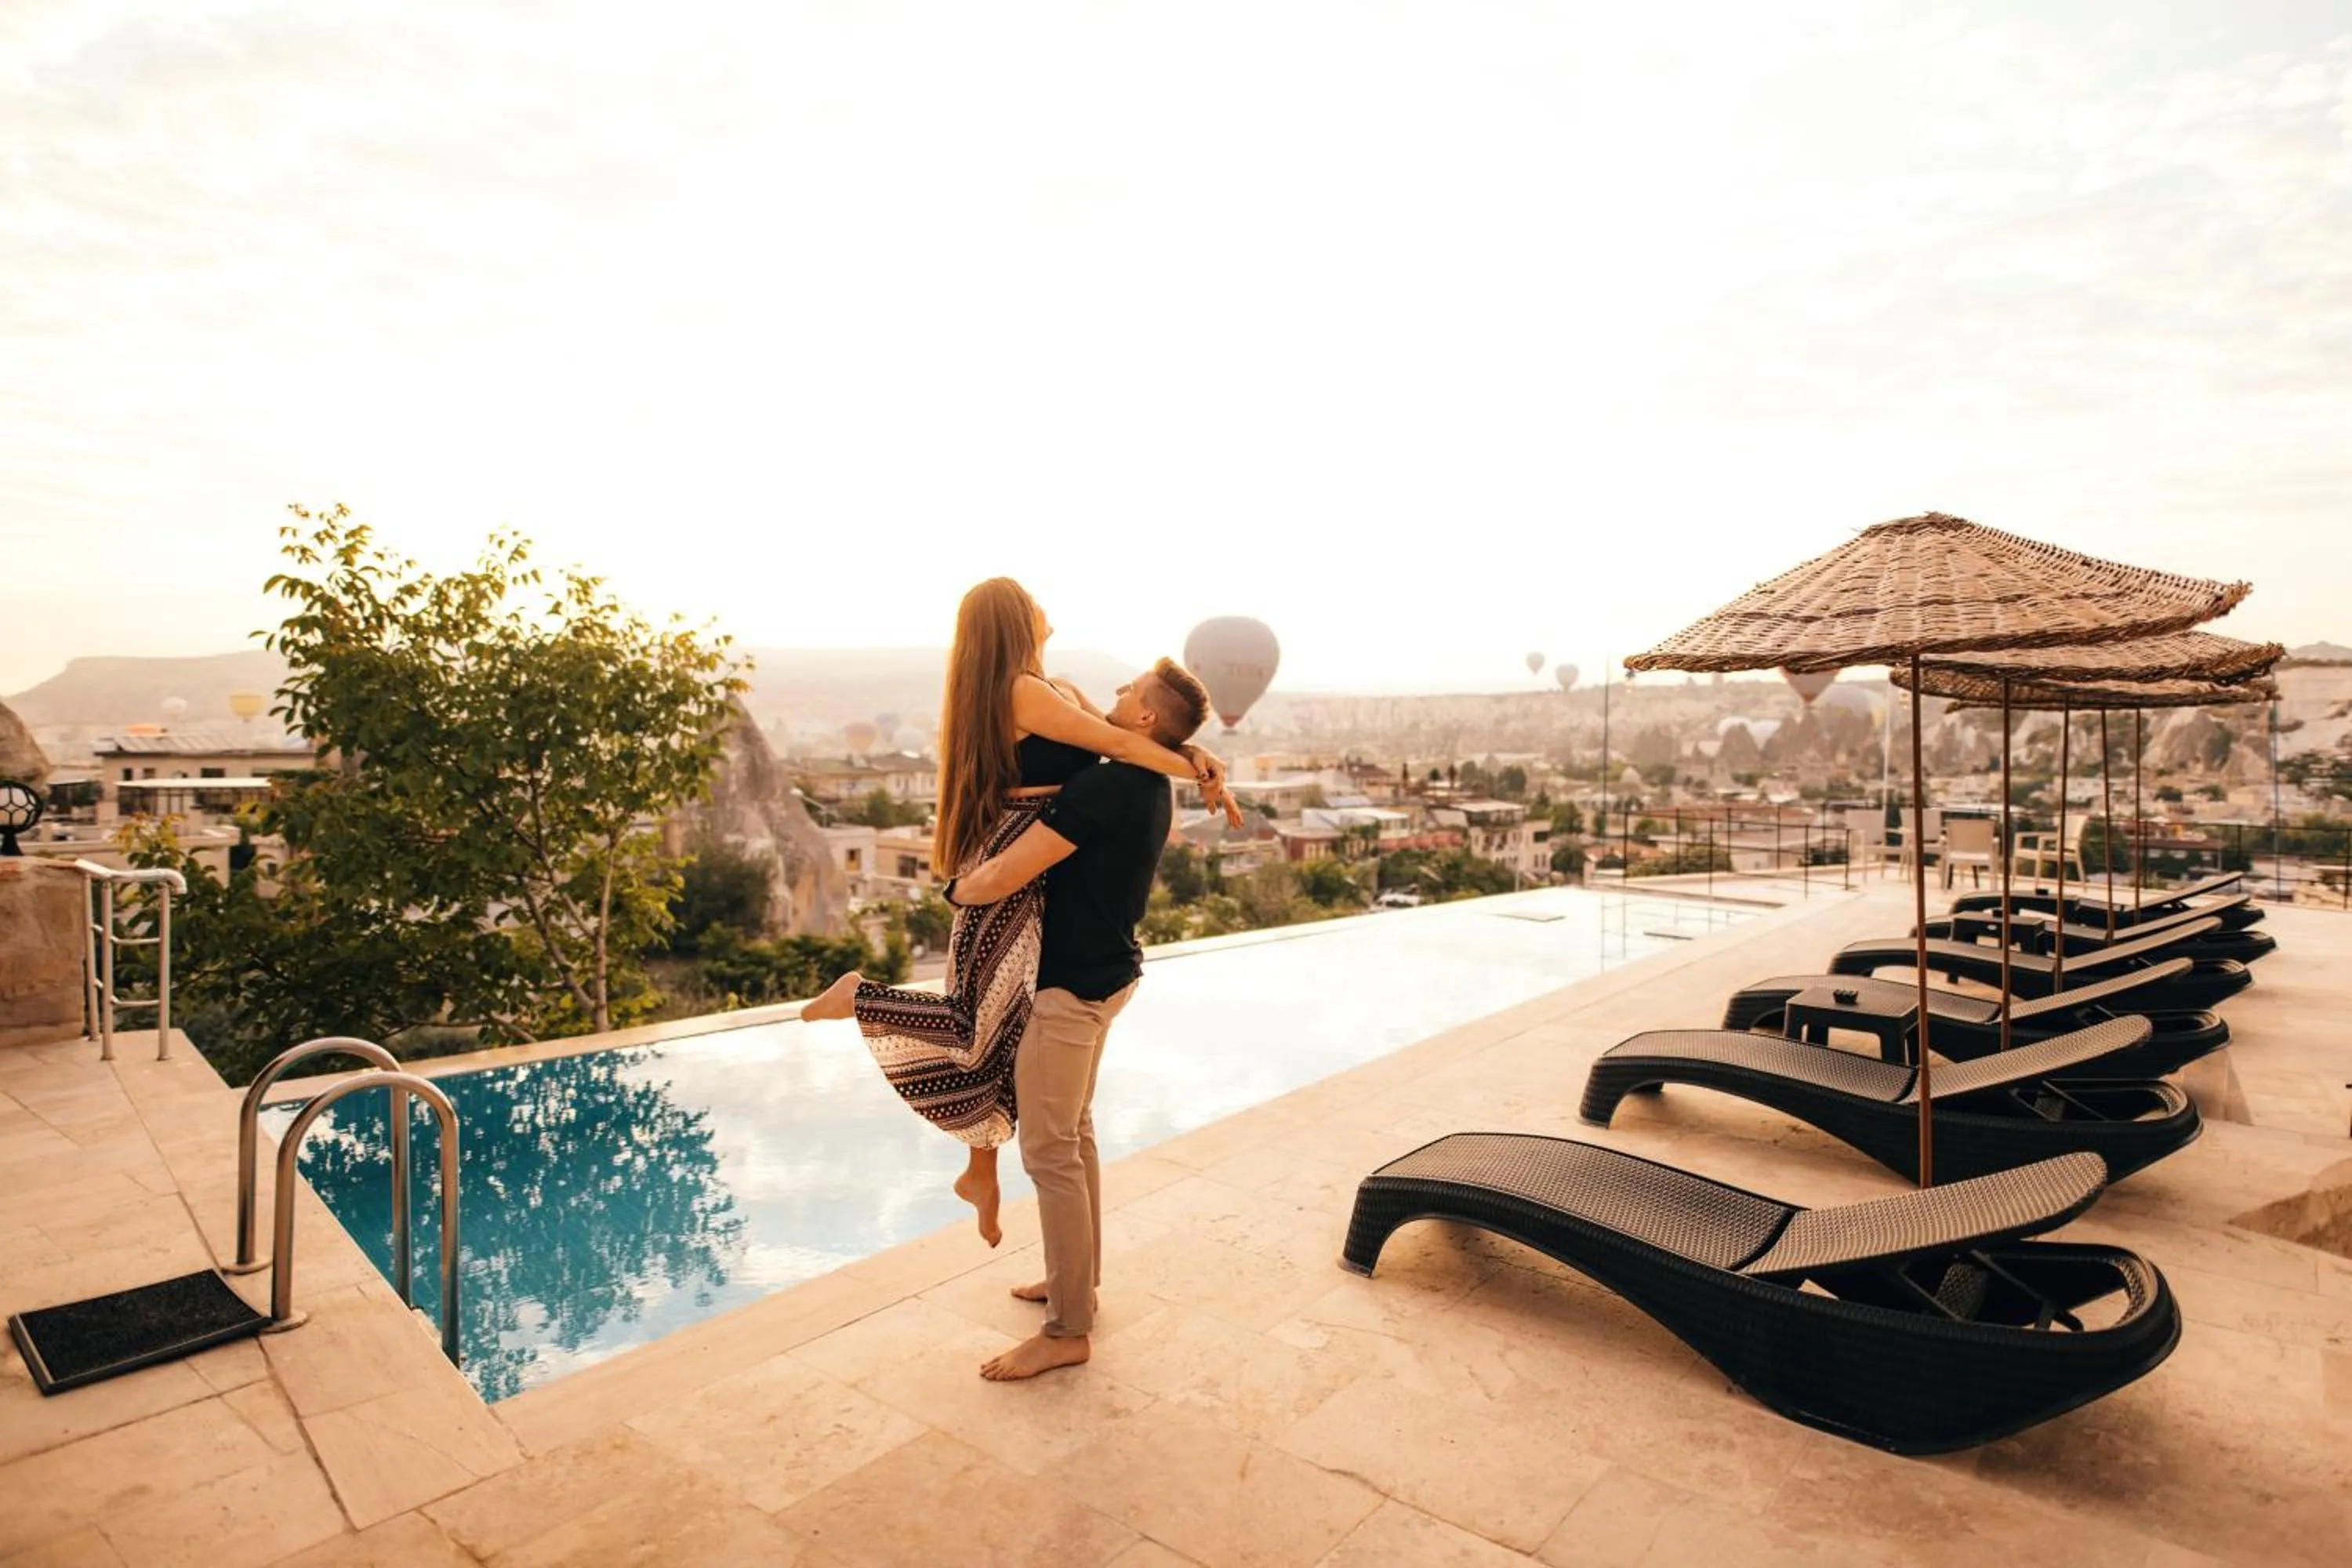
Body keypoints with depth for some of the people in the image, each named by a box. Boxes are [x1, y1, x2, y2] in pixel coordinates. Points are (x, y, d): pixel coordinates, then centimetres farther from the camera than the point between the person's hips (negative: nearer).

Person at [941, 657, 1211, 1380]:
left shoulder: (1104, 786, -25)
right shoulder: (1148, 786, 5)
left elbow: (1002, 877, -24)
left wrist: (954, 889, -5)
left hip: (1072, 985, -10)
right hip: (1105, 973, 10)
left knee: (1050, 1151, 0)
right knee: (1074, 1134, 21)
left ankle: (1067, 1331, 12)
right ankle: (1078, 1279, 35)